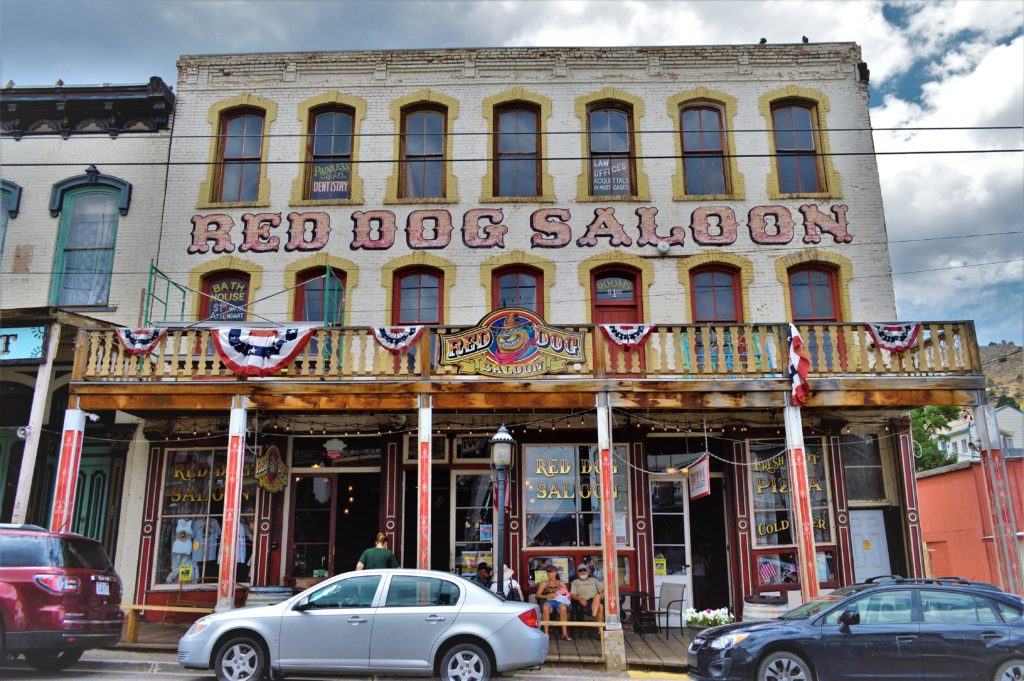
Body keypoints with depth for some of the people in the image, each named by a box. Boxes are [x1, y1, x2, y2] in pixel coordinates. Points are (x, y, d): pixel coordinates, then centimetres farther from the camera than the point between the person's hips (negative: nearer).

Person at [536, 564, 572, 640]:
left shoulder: (561, 583, 22)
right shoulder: (544, 584, 22)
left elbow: (568, 595, 11)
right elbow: (538, 595, 10)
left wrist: (557, 595, -7)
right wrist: (546, 596, -9)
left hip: (560, 601, 0)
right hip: (548, 601, 0)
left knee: (563, 608, -38)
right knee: (545, 607, -38)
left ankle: (564, 633, -37)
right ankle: (546, 633, -37)